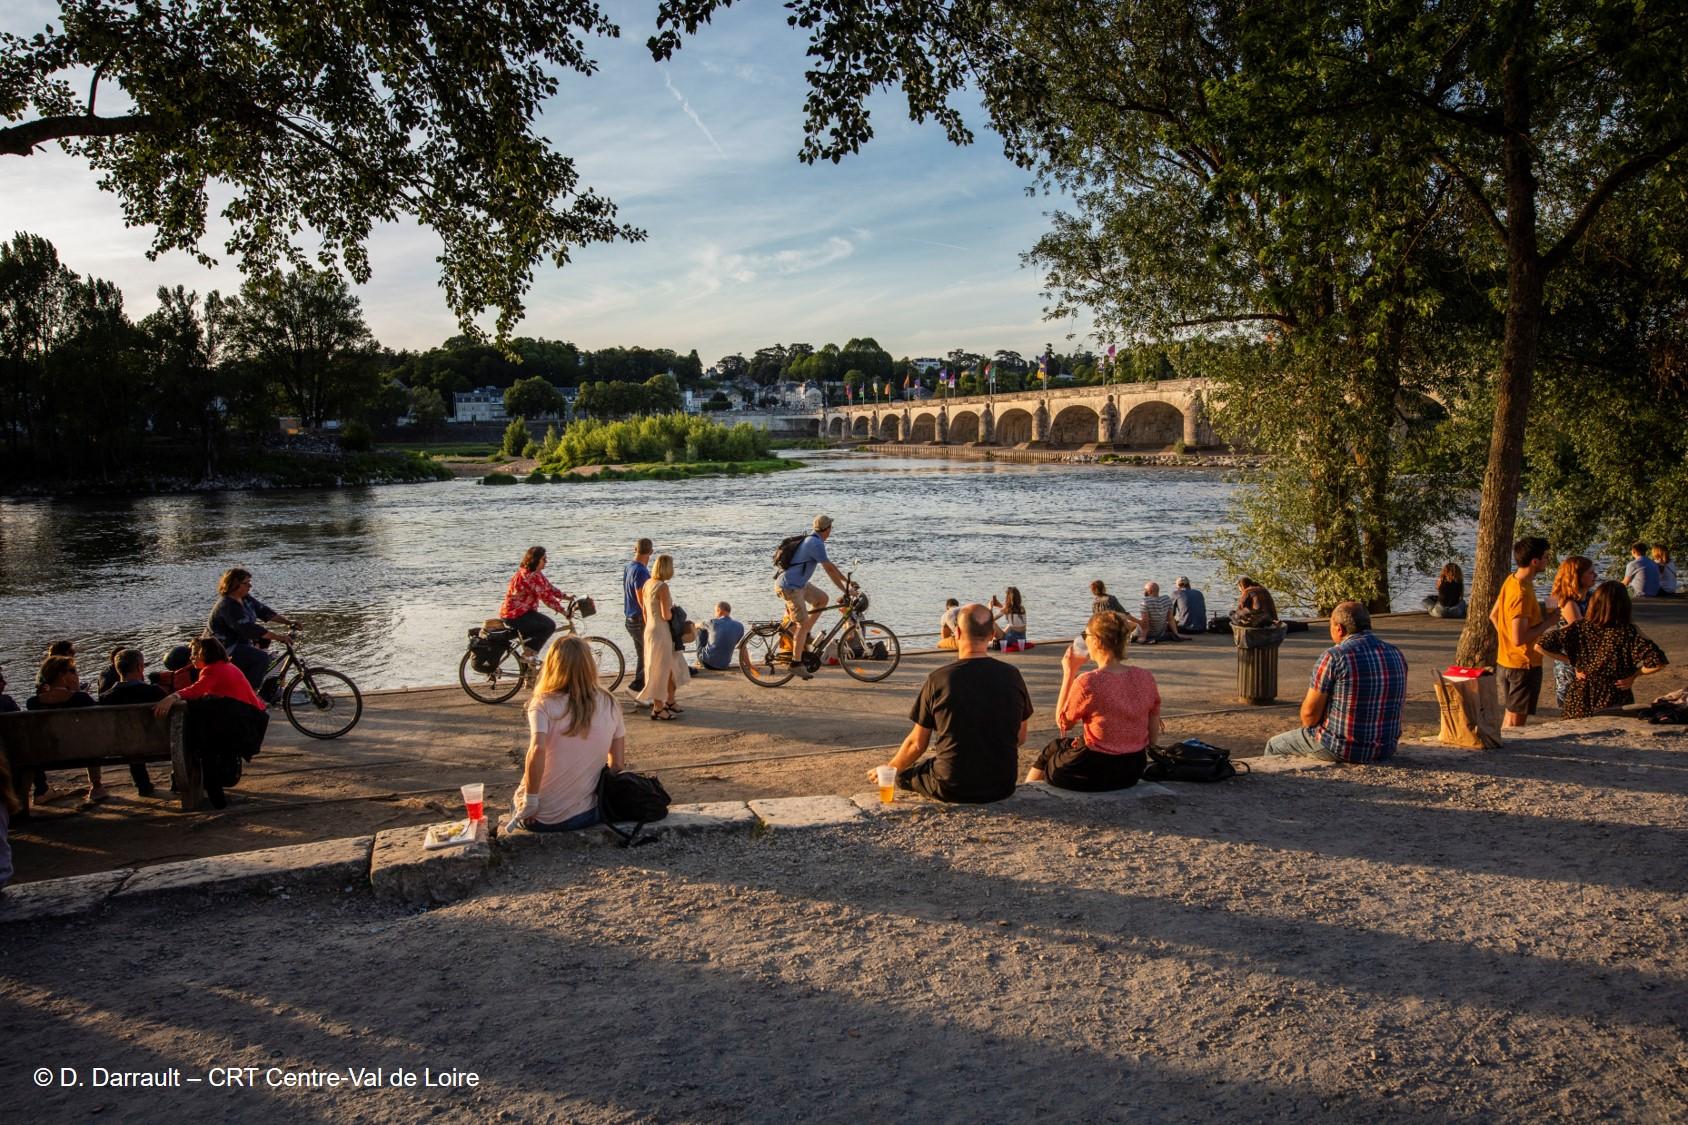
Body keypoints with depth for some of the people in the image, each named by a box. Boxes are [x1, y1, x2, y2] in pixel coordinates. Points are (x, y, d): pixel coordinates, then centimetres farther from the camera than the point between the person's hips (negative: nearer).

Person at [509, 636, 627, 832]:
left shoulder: (543, 704, -12)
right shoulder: (608, 704, -1)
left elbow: (537, 750, -28)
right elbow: (616, 766, 3)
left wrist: (530, 801, -17)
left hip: (540, 819, -1)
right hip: (585, 816, 1)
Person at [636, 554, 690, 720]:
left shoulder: (648, 584, 7)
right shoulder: (662, 587, -20)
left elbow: (645, 612, 15)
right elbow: (666, 615, -22)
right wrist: (674, 610, -1)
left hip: (650, 630, 9)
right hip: (661, 633, -9)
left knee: (673, 667, 20)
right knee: (661, 670, 2)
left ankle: (670, 703, 29)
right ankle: (658, 709, 11)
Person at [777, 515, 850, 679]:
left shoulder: (811, 540, 13)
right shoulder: (817, 544, -18)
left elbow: (830, 565, 21)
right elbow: (830, 570, -19)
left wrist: (847, 580, 23)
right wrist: (845, 590, -13)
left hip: (798, 583, 10)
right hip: (790, 587, -10)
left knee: (822, 598, 14)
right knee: (803, 623, -9)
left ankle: (803, 634, 14)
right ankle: (796, 663, -3)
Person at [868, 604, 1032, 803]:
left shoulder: (938, 679, -13)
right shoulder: (1011, 675, -6)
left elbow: (917, 744, -4)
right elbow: (1020, 738, 6)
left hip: (953, 788, -3)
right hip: (1003, 787, 3)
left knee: (904, 773, 24)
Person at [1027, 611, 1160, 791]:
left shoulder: (1087, 682, -23)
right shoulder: (1145, 678, -6)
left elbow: (1062, 722, -5)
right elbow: (1153, 734, 2)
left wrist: (1069, 673, -4)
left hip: (1094, 773, -6)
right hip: (1133, 771, 6)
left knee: (1051, 750, 27)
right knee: (1065, 745, 32)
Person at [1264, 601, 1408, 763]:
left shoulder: (1334, 656, -18)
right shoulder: (1396, 655, 1)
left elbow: (1310, 714, -15)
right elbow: (1398, 704, 13)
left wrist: (1309, 724, 8)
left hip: (1341, 749, -6)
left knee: (1274, 745, 19)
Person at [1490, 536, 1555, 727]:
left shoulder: (1511, 580, 4)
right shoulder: (1522, 593, -24)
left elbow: (1493, 615, 16)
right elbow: (1519, 638, -27)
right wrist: (1547, 623, -17)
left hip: (1505, 661, 9)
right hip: (1523, 663, -9)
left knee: (1511, 715, 20)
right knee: (1516, 721, 0)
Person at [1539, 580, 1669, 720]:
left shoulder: (1579, 628, -7)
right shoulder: (1628, 632, -11)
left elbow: (1543, 645, -12)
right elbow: (1657, 662, -18)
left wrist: (1572, 662, -1)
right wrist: (1634, 674, -2)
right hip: (1615, 703, -1)